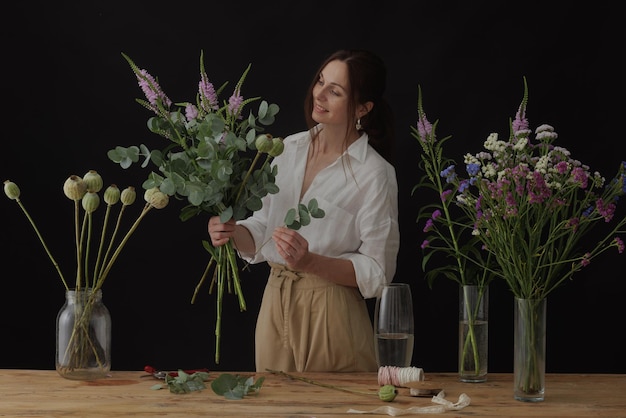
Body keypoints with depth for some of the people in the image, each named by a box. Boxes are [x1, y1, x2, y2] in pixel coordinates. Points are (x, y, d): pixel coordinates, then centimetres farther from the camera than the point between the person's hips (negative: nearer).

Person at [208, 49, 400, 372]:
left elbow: (376, 271, -11)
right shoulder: (290, 149, 6)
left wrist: (309, 261, -24)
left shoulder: (375, 174, -11)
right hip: (275, 307, 5)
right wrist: (232, 232, -11)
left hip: (330, 317, -5)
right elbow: (262, 230, 10)